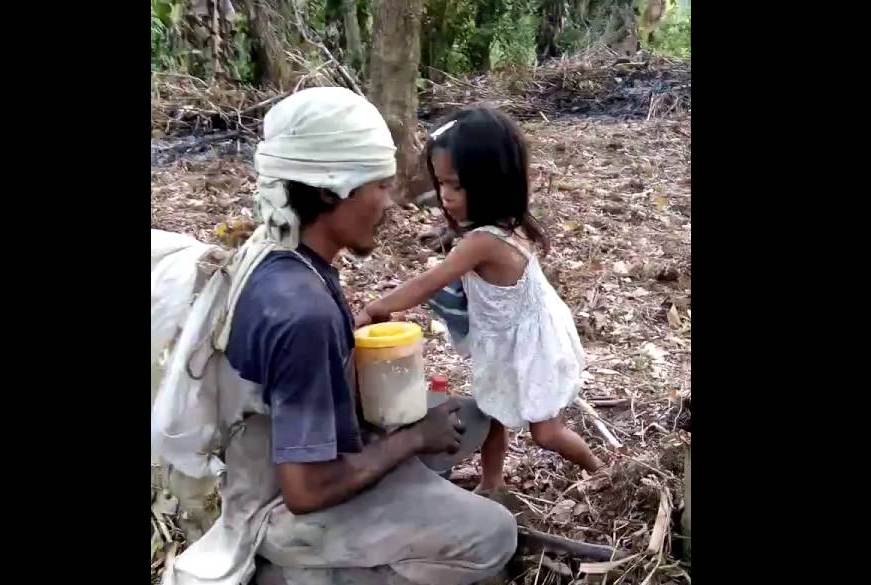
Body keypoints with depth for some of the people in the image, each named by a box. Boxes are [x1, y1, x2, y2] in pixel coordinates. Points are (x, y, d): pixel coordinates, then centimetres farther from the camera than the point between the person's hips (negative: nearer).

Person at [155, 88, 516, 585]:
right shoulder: (302, 311, -34)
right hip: (287, 505, -8)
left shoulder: (274, 255, -6)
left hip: (283, 460, 8)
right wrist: (415, 437, -15)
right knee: (492, 537, -8)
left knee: (461, 417, 18)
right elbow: (309, 490, -29)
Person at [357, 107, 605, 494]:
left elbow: (427, 285, -30)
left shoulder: (485, 241, -36)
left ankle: (600, 471, 35)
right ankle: (491, 484, 40)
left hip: (529, 347, -8)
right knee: (492, 416, 20)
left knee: (545, 433, 9)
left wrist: (373, 310, -23)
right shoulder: (503, 226, -9)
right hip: (504, 344, 8)